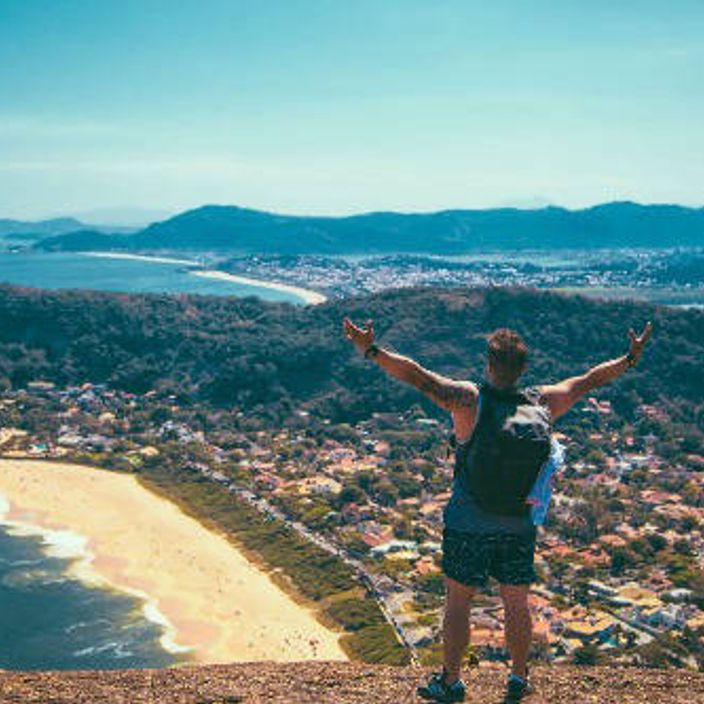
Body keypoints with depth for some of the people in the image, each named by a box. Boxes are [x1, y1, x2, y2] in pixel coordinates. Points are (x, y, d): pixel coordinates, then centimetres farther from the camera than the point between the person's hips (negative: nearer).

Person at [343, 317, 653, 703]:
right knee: (516, 603, 16)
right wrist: (631, 359, 21)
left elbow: (416, 375, -21)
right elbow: (588, 381, 8)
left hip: (468, 524, -3)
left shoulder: (468, 399, -15)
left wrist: (372, 350, -17)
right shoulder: (543, 403, -4)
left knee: (457, 601, 9)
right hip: (520, 524, 3)